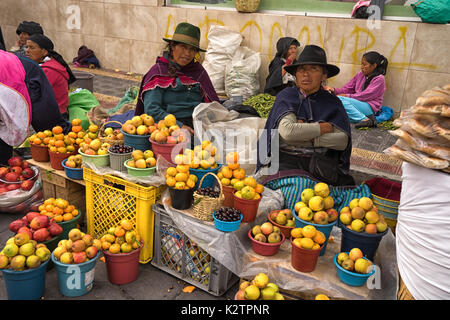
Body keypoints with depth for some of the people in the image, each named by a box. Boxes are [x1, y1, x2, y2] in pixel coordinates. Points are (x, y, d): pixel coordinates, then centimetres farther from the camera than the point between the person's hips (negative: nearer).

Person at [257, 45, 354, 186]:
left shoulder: (332, 102, 8)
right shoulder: (286, 96, 3)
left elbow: (343, 141, -2)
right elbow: (287, 131, -15)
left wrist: (308, 138, -12)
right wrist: (323, 128, -6)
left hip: (322, 160, 2)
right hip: (288, 158, -2)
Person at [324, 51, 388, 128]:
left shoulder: (379, 79, -5)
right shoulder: (360, 75, 15)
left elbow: (366, 95, -15)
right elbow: (347, 89, 13)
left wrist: (347, 96, -19)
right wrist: (334, 90, -5)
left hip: (370, 107, -7)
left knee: (339, 99, -28)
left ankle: (365, 120, -30)